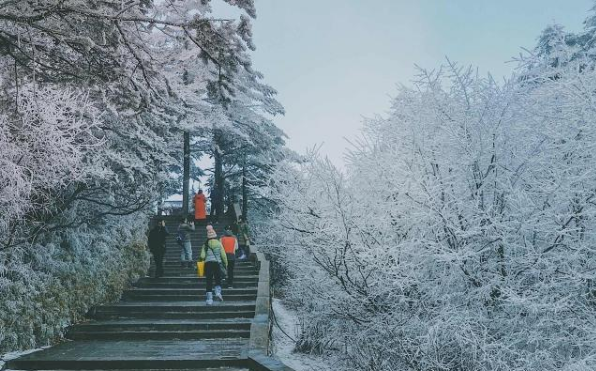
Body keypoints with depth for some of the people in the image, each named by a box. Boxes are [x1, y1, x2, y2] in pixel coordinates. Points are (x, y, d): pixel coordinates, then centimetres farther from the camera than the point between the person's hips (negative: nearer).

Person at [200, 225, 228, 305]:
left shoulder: (205, 245, 4)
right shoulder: (219, 243, 2)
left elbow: (202, 256, -4)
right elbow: (223, 255, 2)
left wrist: (203, 260, 15)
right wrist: (226, 264, 11)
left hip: (208, 263, 1)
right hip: (217, 263, -1)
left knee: (209, 281, 3)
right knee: (218, 279, 12)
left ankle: (209, 299, 0)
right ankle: (218, 292, -11)